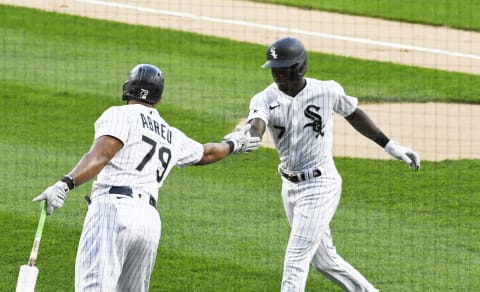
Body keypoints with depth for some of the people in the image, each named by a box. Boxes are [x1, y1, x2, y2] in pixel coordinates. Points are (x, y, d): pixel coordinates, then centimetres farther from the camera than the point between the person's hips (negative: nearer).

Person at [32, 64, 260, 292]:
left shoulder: (120, 115, 5)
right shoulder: (172, 137, 23)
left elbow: (100, 155, -13)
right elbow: (206, 153, 42)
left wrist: (65, 184, -25)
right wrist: (232, 145, 63)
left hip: (112, 207, -6)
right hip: (151, 220, 7)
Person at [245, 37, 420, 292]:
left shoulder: (327, 91, -12)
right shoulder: (265, 99, -9)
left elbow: (353, 114, 7)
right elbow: (256, 127, -30)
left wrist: (390, 146, 10)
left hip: (320, 186, -5)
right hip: (289, 186, 5)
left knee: (295, 261, -11)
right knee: (323, 259, 17)